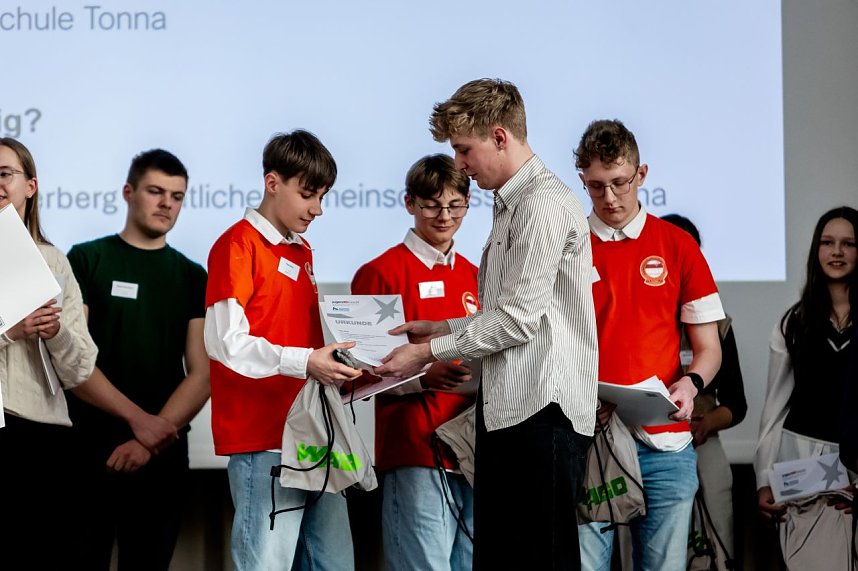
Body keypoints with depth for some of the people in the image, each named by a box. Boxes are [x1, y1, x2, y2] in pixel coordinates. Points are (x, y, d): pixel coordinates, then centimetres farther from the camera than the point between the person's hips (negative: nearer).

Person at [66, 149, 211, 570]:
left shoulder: (194, 278, 9)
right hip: (88, 448, -2)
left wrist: (151, 440, -13)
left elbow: (202, 373, 1)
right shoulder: (86, 261, 2)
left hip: (163, 458, 2)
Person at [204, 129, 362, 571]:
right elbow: (225, 341, -15)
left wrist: (337, 363, 7)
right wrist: (302, 362, -24)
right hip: (264, 435, -8)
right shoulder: (238, 244, -5)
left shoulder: (303, 253, 20)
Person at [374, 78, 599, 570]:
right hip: (506, 406, 10)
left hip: (543, 408, -10)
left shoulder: (544, 206, -12)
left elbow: (519, 318, -16)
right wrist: (443, 328, 16)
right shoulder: (511, 206, 21)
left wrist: (430, 352, -9)